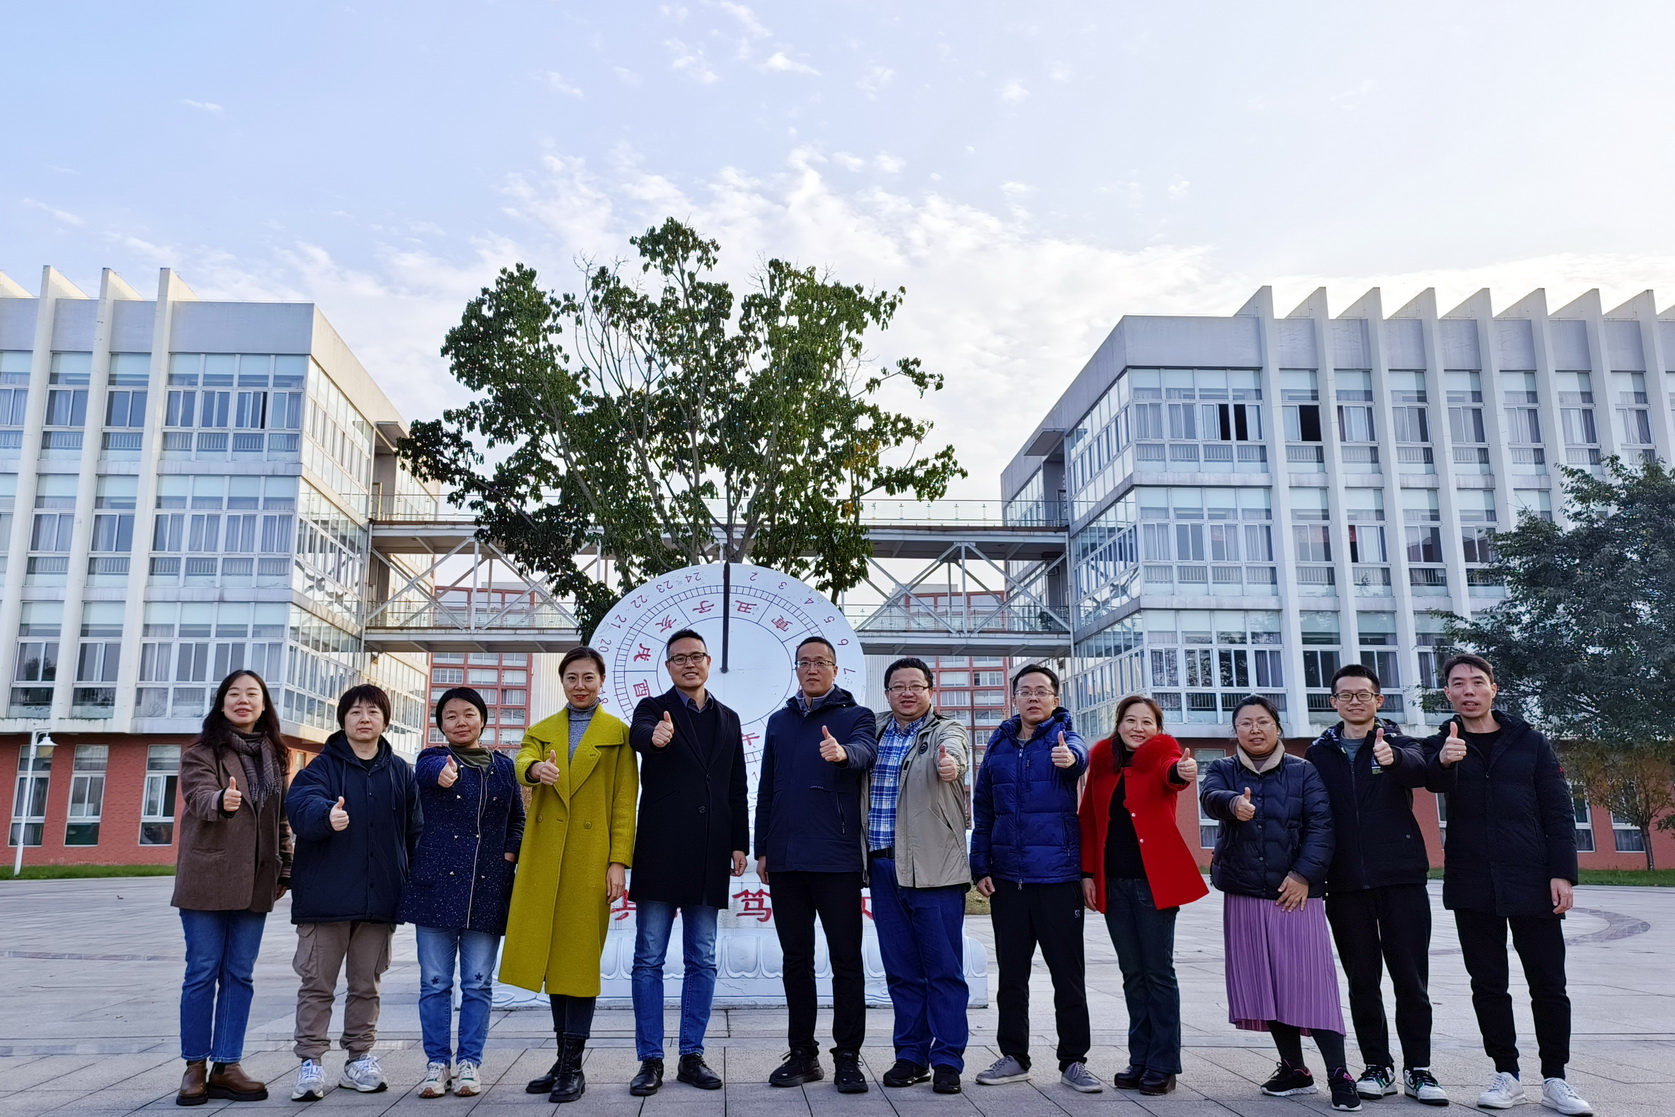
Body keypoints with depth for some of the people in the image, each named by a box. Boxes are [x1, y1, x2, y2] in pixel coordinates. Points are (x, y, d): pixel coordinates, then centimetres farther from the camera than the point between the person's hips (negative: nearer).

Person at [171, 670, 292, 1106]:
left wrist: (285, 869, 11)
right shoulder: (202, 750, -1)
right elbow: (199, 795, -19)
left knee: (239, 974, 6)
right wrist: (221, 801, -41)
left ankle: (226, 1066, 12)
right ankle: (195, 1066, 12)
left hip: (255, 882, 4)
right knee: (203, 972, 1)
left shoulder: (275, 755, 13)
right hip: (207, 878, -4)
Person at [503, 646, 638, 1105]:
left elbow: (625, 802, 0)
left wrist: (618, 861, -8)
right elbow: (522, 764, -7)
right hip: (545, 856, 4)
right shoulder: (541, 731, 15)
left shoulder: (617, 733, 6)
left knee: (580, 955, -3)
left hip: (591, 855, -4)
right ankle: (563, 1056, 19)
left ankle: (573, 1065, 3)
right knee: (550, 953, 7)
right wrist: (537, 769, -31)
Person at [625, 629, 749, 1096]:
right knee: (649, 959, 1)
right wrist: (655, 737, -46)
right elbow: (639, 734, -23)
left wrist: (739, 843, 7)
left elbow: (738, 790, 14)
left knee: (702, 961, 8)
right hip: (660, 854, -3)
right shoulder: (653, 709, 2)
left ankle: (692, 1056, 18)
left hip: (709, 858, 4)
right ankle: (650, 1059, 9)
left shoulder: (728, 720, 14)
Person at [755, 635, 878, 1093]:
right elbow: (766, 789, 17)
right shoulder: (779, 722, 15)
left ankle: (848, 1056, 9)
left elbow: (865, 751, -21)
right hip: (785, 860, 4)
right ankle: (802, 1053, 20)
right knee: (796, 959, 10)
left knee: (845, 958, 1)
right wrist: (761, 848, 11)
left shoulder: (856, 716, 2)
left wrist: (842, 753, -45)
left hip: (836, 859, -4)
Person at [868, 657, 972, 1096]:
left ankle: (947, 1060, 10)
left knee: (944, 969, 0)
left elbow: (951, 748, -25)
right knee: (901, 970, 11)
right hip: (883, 866, 4)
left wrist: (950, 762, -46)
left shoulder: (946, 731, -3)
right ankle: (911, 1056, 22)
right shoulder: (874, 730, 14)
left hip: (934, 866, -4)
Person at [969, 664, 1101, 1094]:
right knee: (1011, 974, 12)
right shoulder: (999, 745, 7)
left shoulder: (1065, 739, -2)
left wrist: (1069, 757, -52)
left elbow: (1079, 753, -28)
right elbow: (982, 811, 11)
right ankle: (1013, 1056, 24)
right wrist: (980, 866, 4)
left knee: (1068, 974, 4)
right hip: (1006, 878, 3)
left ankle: (1073, 1061, 17)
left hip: (1057, 877, -3)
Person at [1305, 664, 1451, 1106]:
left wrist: (1394, 758, -44)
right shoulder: (1319, 753, 8)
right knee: (1362, 980, 7)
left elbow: (1420, 769, -21)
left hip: (1402, 879, -1)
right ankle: (1377, 1065, 18)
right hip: (1346, 886, 2)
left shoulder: (1398, 743, 2)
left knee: (1411, 978, 3)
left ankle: (1417, 1068, 15)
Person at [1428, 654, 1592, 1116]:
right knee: (1488, 984, 7)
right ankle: (1506, 1074, 18)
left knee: (1548, 983, 4)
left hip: (1532, 884, 0)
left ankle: (1555, 1079, 17)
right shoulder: (1442, 746, 5)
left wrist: (1562, 872, -7)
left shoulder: (1529, 742, 4)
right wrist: (1444, 762, -36)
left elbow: (1559, 812, 2)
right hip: (1472, 887, 1)